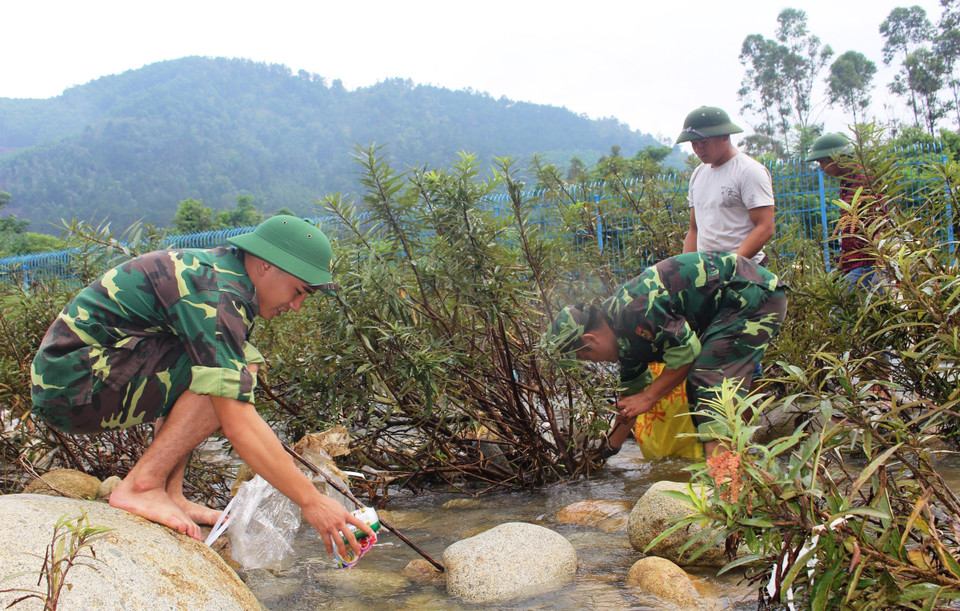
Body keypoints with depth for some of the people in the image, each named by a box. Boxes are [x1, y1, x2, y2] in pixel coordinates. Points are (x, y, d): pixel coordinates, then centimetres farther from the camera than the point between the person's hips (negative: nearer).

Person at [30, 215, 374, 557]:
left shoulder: (220, 270, 9)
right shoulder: (215, 297, -21)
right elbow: (238, 425, -26)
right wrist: (311, 501, -22)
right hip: (73, 388, -10)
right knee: (230, 379, -19)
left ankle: (170, 492, 4)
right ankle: (142, 486, -12)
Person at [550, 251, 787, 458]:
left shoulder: (634, 309, -24)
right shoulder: (622, 333, 8)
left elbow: (686, 350, -23)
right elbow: (632, 391, 19)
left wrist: (648, 398, -13)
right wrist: (609, 450, 25)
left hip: (754, 294, -10)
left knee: (711, 382, -19)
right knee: (697, 385, 13)